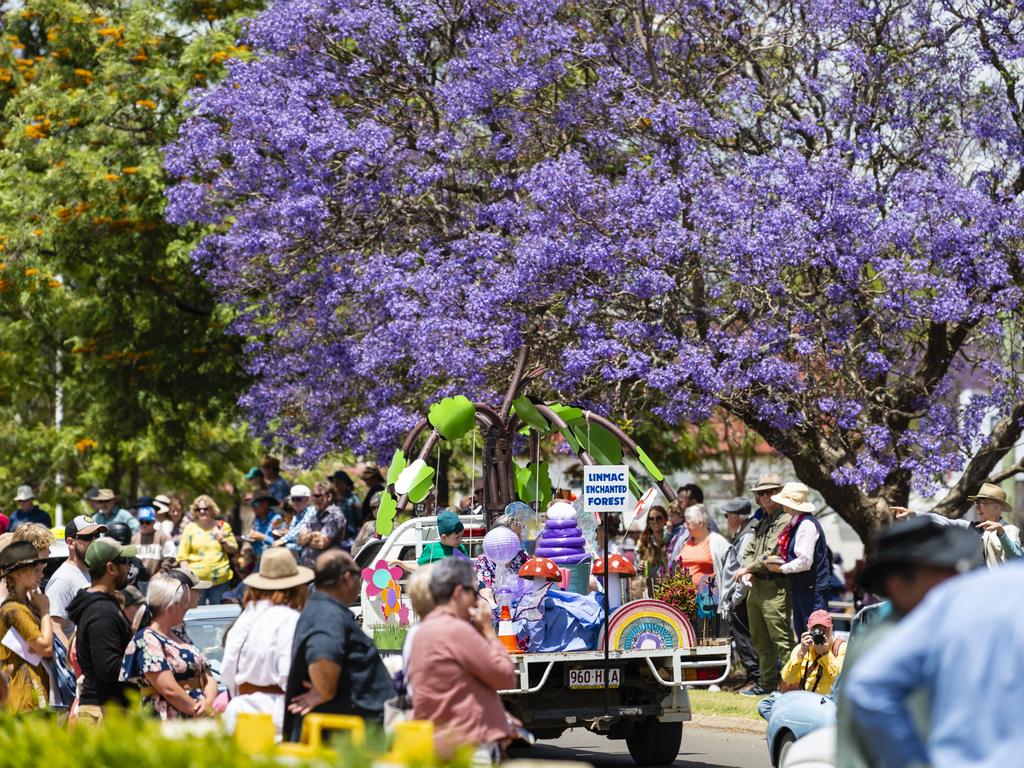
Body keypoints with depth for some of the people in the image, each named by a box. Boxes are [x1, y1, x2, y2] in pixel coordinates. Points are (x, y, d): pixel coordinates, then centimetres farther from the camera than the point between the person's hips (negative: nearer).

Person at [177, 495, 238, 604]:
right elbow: (182, 556, 3)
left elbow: (233, 549, 12)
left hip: (220, 579, 1)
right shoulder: (190, 528, 5)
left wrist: (223, 540, -6)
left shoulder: (223, 526, 8)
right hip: (196, 578, -1)